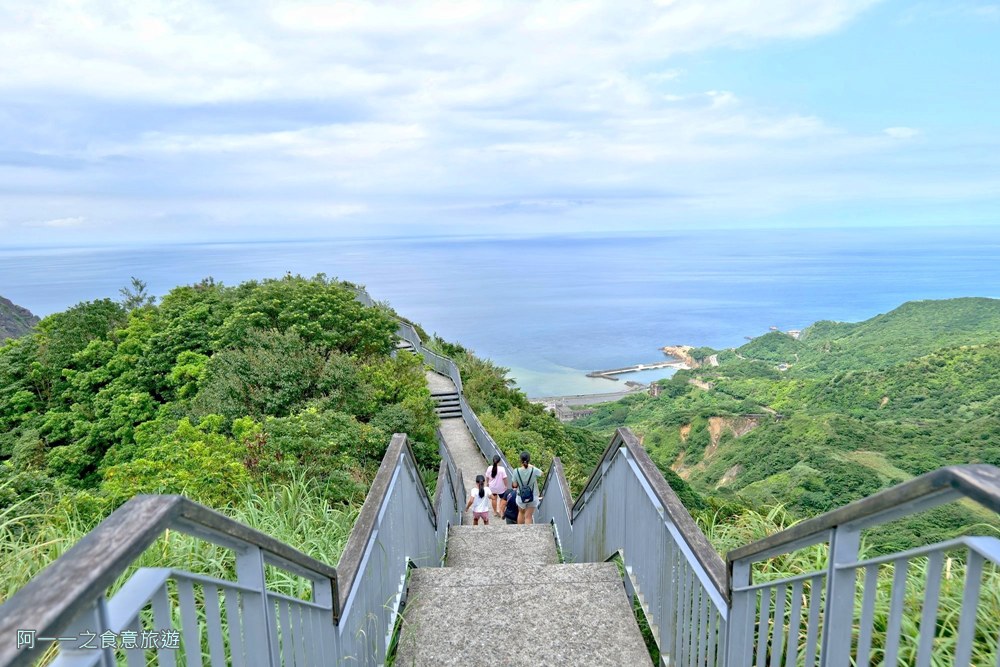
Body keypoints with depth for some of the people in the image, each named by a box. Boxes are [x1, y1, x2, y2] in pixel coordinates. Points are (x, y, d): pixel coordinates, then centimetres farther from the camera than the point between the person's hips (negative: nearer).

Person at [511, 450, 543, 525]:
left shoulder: (516, 471, -17)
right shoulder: (534, 470, -18)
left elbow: (515, 485, -9)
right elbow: (541, 473, 5)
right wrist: (531, 466, 11)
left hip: (521, 497, 1)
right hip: (533, 497, -1)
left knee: (521, 513, 26)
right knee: (528, 516, 7)